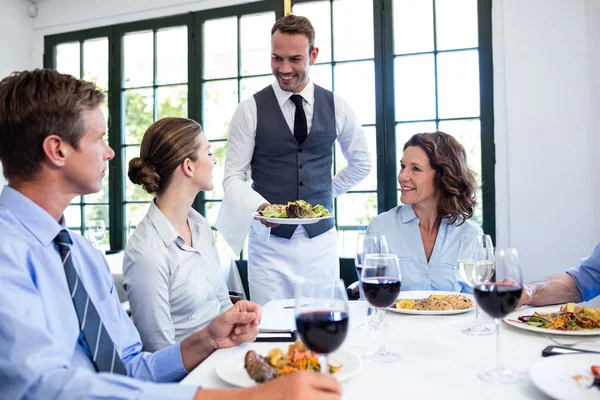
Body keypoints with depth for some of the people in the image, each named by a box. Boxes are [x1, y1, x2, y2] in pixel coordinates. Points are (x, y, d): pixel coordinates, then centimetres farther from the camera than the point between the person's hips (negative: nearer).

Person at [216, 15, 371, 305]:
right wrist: (260, 205, -23)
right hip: (270, 242, -2)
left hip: (321, 240, 2)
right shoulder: (250, 110, -3)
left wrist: (327, 193, 10)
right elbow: (233, 176, -5)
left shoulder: (336, 107, 4)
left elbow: (361, 162, 18)